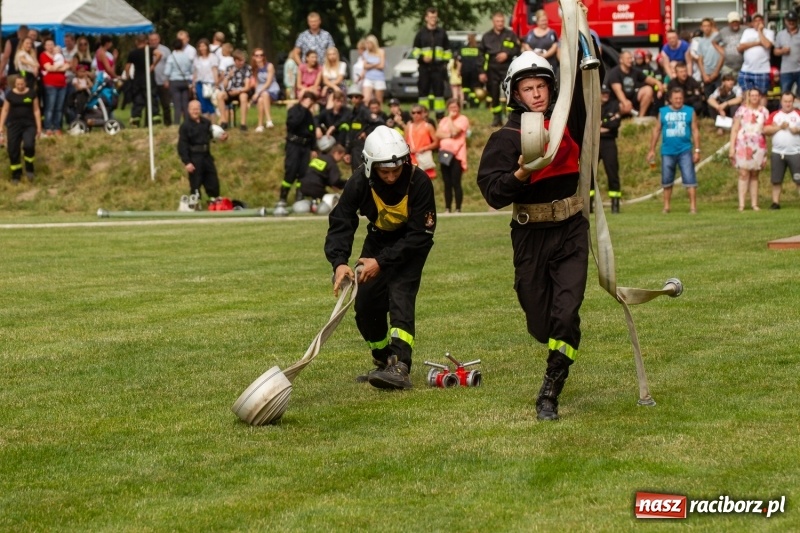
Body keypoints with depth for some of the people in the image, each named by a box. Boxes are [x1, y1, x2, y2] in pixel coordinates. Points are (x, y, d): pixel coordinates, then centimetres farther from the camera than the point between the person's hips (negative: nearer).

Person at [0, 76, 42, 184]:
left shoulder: (31, 93, 1)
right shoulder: (10, 94, 3)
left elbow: (36, 110, 5)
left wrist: (39, 126, 2)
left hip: (29, 124, -1)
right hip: (14, 124, 1)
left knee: (29, 145, -22)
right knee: (13, 150, -1)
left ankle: (29, 169, 1)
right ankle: (16, 175, 12)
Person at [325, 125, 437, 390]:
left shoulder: (419, 182, -31)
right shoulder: (360, 182, -24)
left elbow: (419, 235, -28)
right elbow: (340, 222, -25)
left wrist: (382, 262, -33)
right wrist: (339, 262, -42)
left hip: (411, 246, -4)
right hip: (379, 238, 4)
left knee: (400, 295, -23)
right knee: (366, 304, 2)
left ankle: (400, 366, -31)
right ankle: (383, 362, 26)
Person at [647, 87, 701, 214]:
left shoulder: (690, 112, 4)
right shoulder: (663, 112, 7)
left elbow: (695, 131, 5)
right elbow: (657, 130, 10)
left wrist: (697, 150, 0)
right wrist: (652, 150, 6)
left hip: (685, 151, -2)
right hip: (667, 151, 2)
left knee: (690, 179, -9)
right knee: (667, 181, 8)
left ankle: (693, 206, -10)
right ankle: (666, 206, 17)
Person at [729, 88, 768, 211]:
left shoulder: (764, 111, 8)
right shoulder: (742, 110, 1)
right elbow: (734, 129, 1)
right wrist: (732, 147, -6)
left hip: (759, 146, 2)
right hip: (743, 145, -2)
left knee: (755, 175, 6)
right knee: (743, 174, -8)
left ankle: (754, 203, 9)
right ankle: (741, 204, -11)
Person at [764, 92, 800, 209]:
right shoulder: (774, 115, 11)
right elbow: (766, 130, 0)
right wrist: (779, 127, -9)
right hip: (777, 153, 2)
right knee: (776, 180, 3)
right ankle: (775, 202, 8)